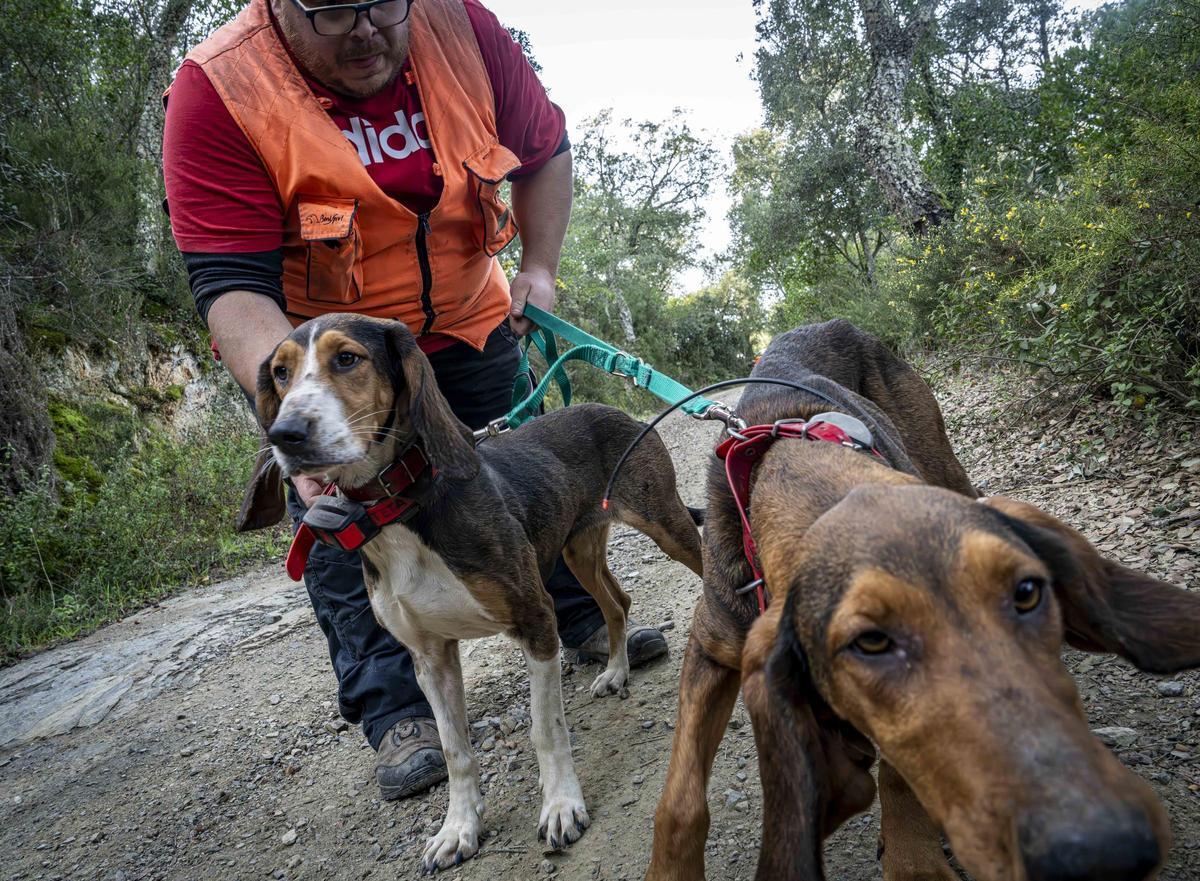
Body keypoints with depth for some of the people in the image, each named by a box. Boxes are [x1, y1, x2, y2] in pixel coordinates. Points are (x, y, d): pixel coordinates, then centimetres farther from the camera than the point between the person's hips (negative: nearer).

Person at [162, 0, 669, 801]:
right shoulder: (216, 91, -24)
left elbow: (544, 149, 2)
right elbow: (232, 284, -30)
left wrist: (539, 269, -7)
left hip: (467, 324, 3)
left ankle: (584, 621, 31)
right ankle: (396, 712, 12)